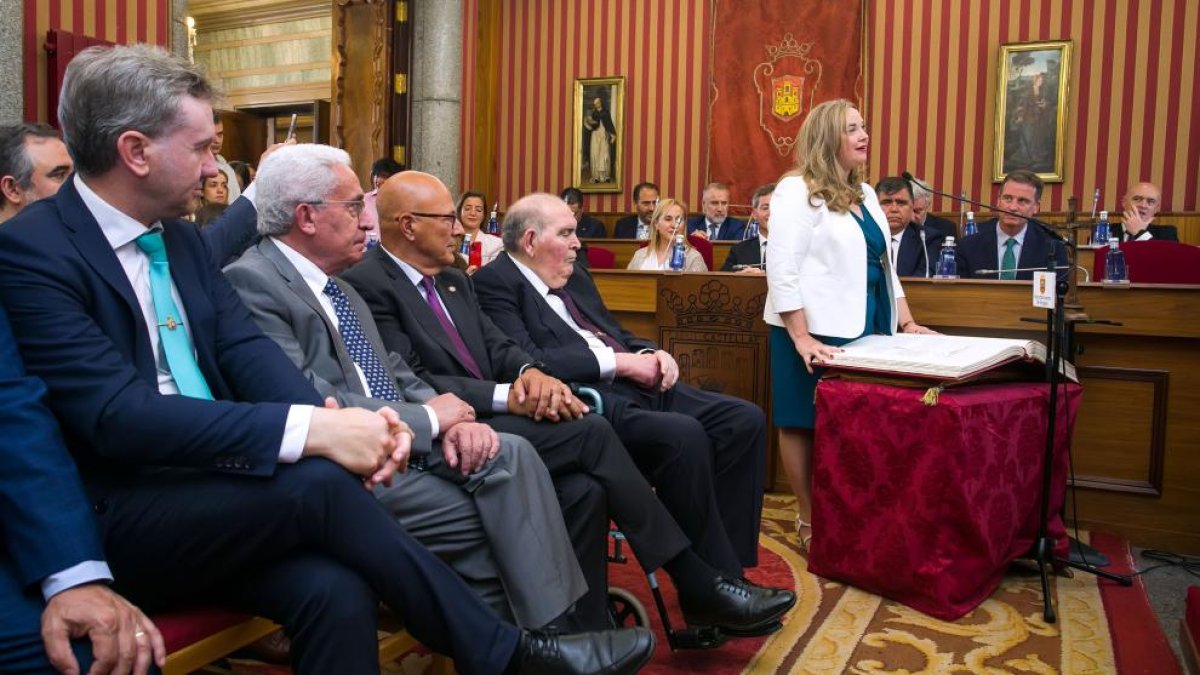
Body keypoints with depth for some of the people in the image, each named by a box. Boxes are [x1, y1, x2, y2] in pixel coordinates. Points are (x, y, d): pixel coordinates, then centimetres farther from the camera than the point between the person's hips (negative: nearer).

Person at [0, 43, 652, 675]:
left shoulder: (180, 238, 11)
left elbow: (247, 350, 1)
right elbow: (117, 414, -24)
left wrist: (337, 419, -20)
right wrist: (311, 431, -30)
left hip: (211, 484, 6)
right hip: (116, 519, -6)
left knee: (334, 589, -24)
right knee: (319, 482, -28)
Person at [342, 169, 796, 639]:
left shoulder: (454, 281, 20)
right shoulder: (368, 285, -7)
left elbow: (497, 347, 14)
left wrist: (530, 373, -10)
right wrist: (507, 396, -21)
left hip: (486, 420, 8)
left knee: (584, 489, -19)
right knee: (591, 432, -22)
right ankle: (699, 585, -13)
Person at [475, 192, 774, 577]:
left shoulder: (575, 278, 23)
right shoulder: (494, 283, -4)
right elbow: (529, 363, -17)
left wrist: (653, 354, 5)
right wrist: (619, 363, -14)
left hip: (641, 386, 9)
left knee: (746, 419, -5)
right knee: (684, 435, -31)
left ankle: (727, 564, -1)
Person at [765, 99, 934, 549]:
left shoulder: (865, 194, 16)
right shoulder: (796, 191, -9)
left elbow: (883, 265, 19)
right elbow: (782, 273, -16)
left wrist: (906, 323, 12)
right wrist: (801, 338, -22)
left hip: (862, 329, 8)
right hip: (817, 331, -7)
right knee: (806, 424, 2)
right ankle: (810, 523, 14)